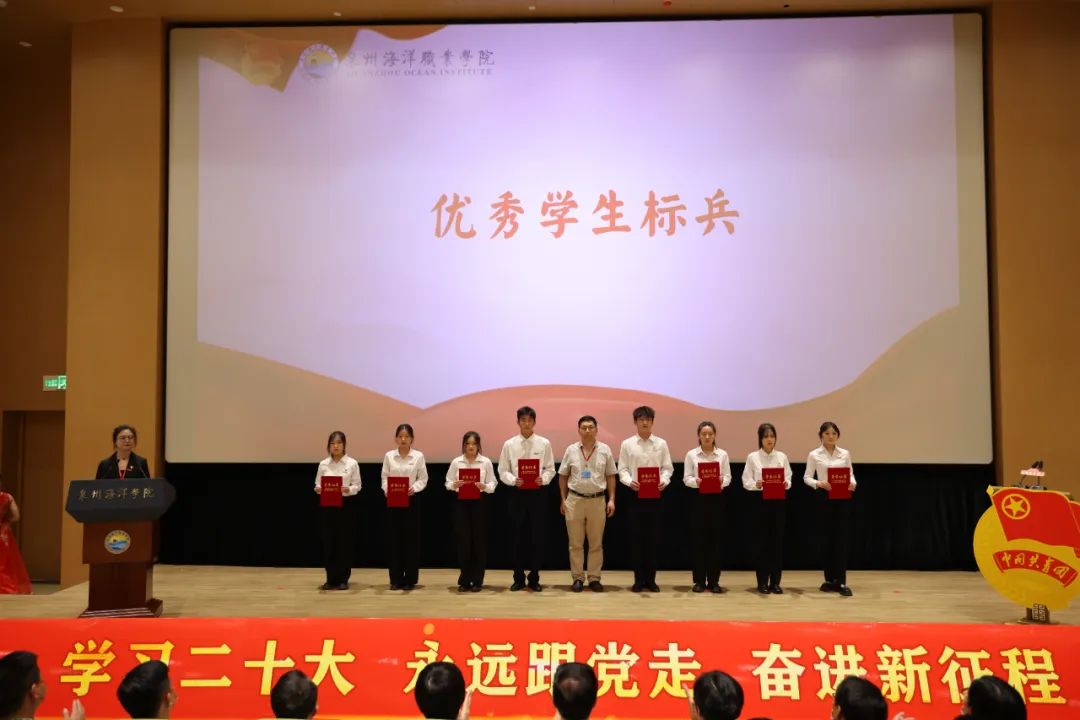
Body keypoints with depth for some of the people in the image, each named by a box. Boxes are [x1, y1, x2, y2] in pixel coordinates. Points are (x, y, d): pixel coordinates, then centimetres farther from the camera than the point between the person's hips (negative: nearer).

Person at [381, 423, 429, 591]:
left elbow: (423, 479, 1)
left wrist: (414, 488, -17)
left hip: (411, 500, -1)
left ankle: (410, 579, 11)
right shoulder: (389, 456, 5)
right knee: (393, 538, 2)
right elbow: (384, 477, 5)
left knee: (411, 539, 1)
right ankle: (396, 579, 12)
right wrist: (386, 489, -13)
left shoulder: (418, 456, 0)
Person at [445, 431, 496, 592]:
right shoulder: (456, 462, 4)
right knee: (463, 540, 0)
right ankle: (464, 580, 11)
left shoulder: (486, 462, 2)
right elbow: (448, 483, 5)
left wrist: (484, 486, -19)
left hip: (479, 502, 0)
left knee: (479, 540, 2)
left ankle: (477, 581, 12)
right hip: (461, 502, 0)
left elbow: (492, 485, 1)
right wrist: (454, 485, -16)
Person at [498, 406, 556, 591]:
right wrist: (514, 480, -15)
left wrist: (543, 479, -16)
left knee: (537, 536, 3)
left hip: (537, 493, 0)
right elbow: (503, 471, 3)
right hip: (518, 493, 0)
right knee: (518, 536, 4)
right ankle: (519, 578, 15)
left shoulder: (544, 443, 2)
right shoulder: (509, 444, 3)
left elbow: (550, 469, 4)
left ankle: (534, 578, 14)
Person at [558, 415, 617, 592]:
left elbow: (611, 477, 5)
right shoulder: (571, 450, 2)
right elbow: (563, 476, 8)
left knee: (596, 543, 5)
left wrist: (611, 500, -1)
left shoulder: (605, 450, 1)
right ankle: (577, 578, 12)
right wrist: (563, 500, 4)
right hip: (575, 500, 0)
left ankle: (594, 578, 13)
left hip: (597, 500, 0)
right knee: (575, 543, 4)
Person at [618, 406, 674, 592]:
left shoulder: (661, 444, 6)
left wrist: (664, 481, -15)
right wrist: (629, 481, -17)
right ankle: (638, 579, 10)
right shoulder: (627, 444, 3)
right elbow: (622, 469, 2)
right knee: (636, 537, 2)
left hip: (655, 495, 1)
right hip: (635, 495, -1)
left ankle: (651, 579, 12)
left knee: (653, 537, 3)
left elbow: (667, 468, 5)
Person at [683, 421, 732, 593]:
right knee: (699, 539, 1)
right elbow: (686, 478, -1)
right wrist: (696, 482, -22)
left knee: (716, 539, 2)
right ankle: (699, 581, 9)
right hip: (698, 498, -1)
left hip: (716, 498, 1)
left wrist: (722, 481, -20)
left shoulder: (722, 454, 5)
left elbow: (728, 477, 2)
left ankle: (714, 581, 10)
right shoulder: (691, 455, 2)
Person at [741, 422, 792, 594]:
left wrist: (786, 484, -16)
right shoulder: (752, 457, 1)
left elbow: (788, 479, 6)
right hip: (760, 501, -2)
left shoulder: (782, 457, 8)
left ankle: (775, 582, 10)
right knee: (762, 540, 0)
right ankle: (762, 582, 8)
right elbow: (746, 481, -2)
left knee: (777, 540, 2)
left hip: (779, 501, 2)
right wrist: (756, 485, -21)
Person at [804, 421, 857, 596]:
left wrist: (852, 483, -13)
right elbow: (807, 477, 0)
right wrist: (819, 483, -19)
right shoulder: (814, 455, 0)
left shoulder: (845, 454, 7)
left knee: (841, 538, -2)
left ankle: (841, 582, 0)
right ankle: (830, 580, 13)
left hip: (842, 498, 2)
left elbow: (851, 474, 9)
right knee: (827, 538, 3)